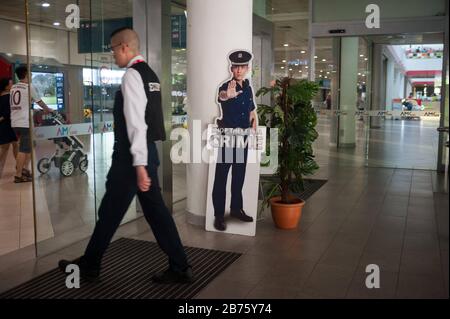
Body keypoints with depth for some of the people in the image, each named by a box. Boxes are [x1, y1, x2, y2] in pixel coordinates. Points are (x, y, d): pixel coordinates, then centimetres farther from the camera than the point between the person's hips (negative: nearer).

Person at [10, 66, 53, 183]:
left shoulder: (13, 87, 14)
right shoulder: (29, 87, -5)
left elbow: (11, 104, 17)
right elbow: (39, 102, 4)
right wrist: (47, 110, 24)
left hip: (15, 122, 7)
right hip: (24, 123, -7)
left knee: (28, 146, 19)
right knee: (23, 149, -4)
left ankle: (24, 168, 16)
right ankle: (18, 175, -3)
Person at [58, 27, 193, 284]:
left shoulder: (132, 75, -15)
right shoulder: (149, 74, 14)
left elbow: (136, 123, -23)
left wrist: (139, 165, -25)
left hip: (132, 155, -9)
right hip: (148, 151, 9)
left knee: (110, 212, 6)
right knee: (156, 210, 11)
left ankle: (89, 266, 24)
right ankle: (180, 267, 15)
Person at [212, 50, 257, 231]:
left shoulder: (248, 88, 9)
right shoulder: (226, 86, -11)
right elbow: (221, 96, -36)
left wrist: (254, 127, 7)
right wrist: (227, 95, -59)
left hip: (243, 136, 6)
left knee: (239, 175, 14)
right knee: (221, 176, -4)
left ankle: (236, 209, 26)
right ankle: (219, 215, 1)